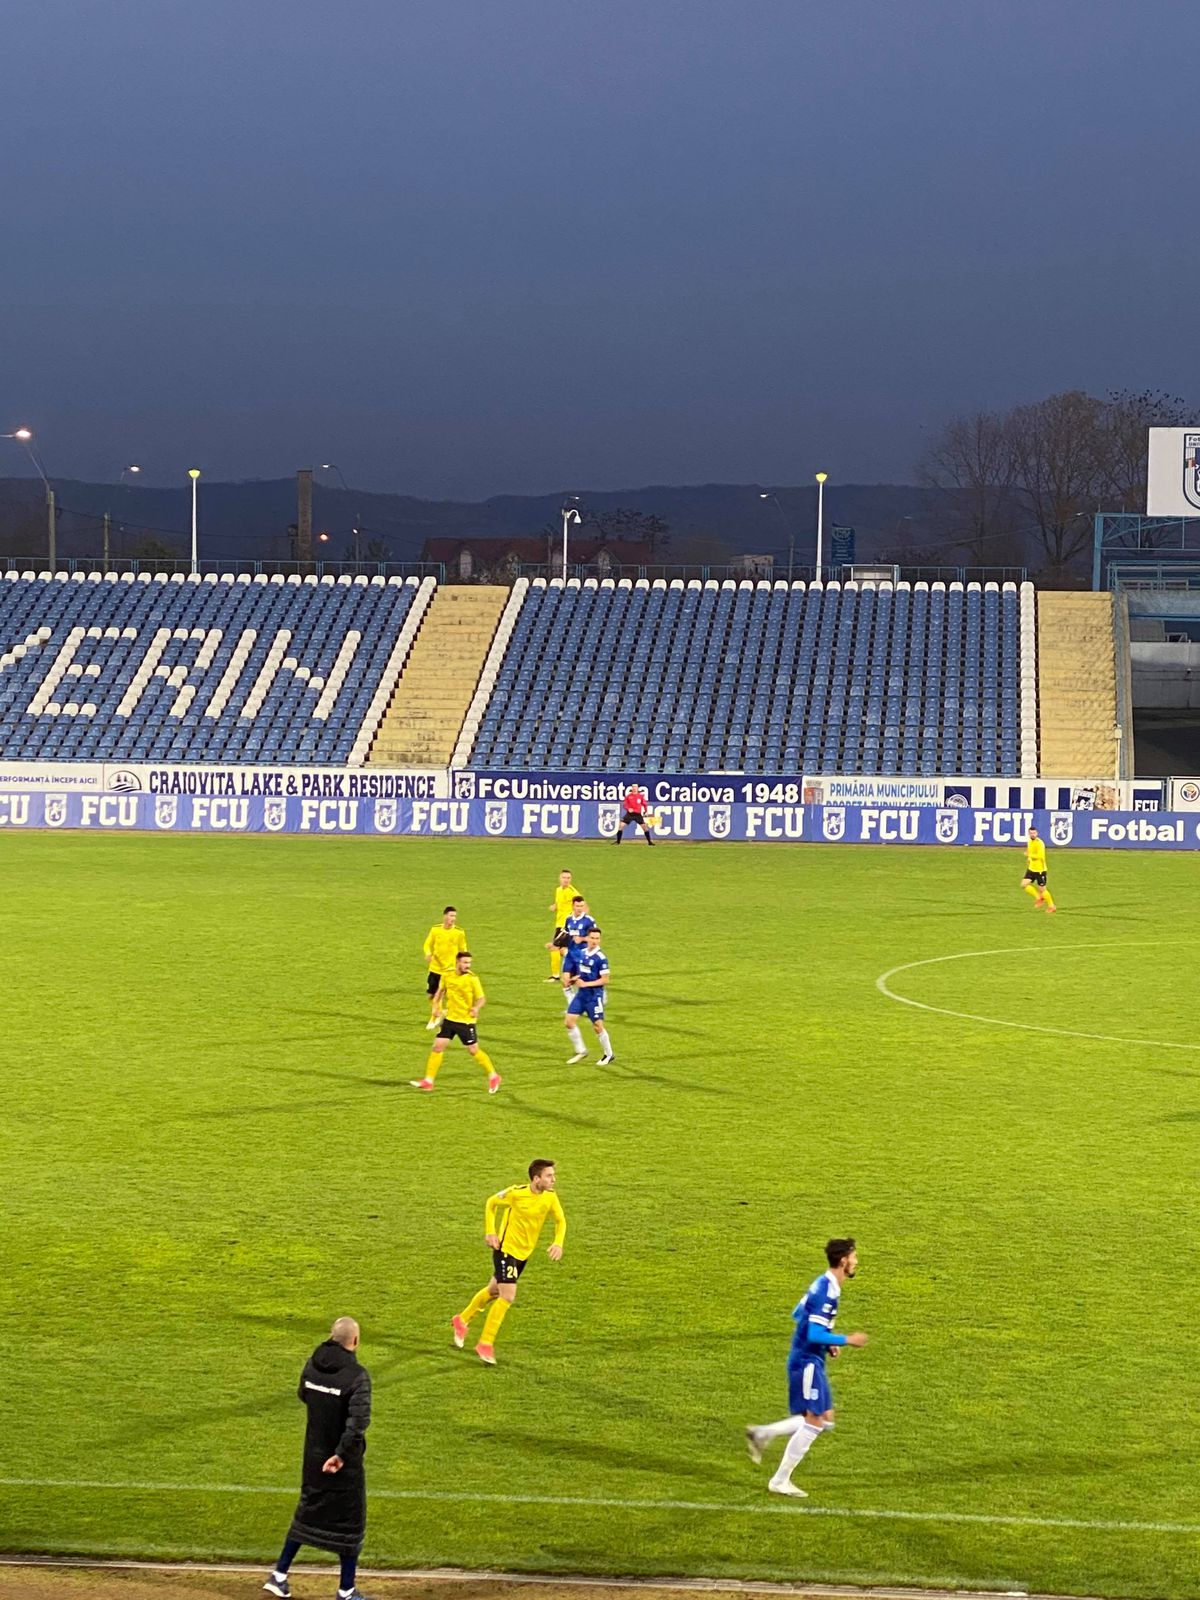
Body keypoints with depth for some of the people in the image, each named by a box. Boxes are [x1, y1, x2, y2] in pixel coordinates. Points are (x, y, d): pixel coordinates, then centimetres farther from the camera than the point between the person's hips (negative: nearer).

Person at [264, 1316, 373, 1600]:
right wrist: (342, 1454, -28)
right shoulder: (357, 1375, -22)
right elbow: (359, 1421, -31)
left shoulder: (312, 1365, -2)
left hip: (313, 1456, 6)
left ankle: (279, 1576, 24)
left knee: (307, 1512, 22)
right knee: (349, 1521, 8)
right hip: (343, 1462, -6)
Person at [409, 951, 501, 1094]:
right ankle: (428, 1082, 6)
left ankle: (493, 1076, 21)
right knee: (437, 1047, 0)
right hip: (449, 1018, 4)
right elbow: (441, 990, 17)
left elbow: (482, 998, -12)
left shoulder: (472, 979, -14)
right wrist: (436, 1005, 4)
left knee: (474, 1050, 1)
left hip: (466, 1021, -4)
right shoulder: (448, 976, -2)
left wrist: (476, 1008, -32)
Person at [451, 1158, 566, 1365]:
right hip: (506, 1249, -7)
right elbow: (491, 1204, -6)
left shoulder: (550, 1197, -8)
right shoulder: (516, 1193, -23)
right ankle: (485, 1344, -2)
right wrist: (490, 1232, -13)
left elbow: (560, 1220, 6)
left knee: (494, 1291, 21)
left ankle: (462, 1320, 44)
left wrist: (558, 1243, -11)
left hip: (524, 1253, 7)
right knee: (508, 1296, -14)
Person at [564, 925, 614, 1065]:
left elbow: (605, 980, -15)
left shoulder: (601, 957, -15)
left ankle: (609, 1054, 17)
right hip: (580, 994, 6)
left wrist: (586, 984, -19)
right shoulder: (580, 953, 5)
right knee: (569, 1021, -1)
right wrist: (574, 979, -1)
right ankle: (581, 1051, 14)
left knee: (598, 1026, -2)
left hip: (594, 995, -6)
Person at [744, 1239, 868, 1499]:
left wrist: (827, 1344, 15)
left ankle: (761, 1434, 13)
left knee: (825, 1418, 11)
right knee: (814, 1421, -6)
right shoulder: (827, 1292, -21)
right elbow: (815, 1335, -25)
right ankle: (780, 1481, 1)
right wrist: (847, 1340, -15)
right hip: (807, 1363, -10)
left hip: (811, 1361, 10)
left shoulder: (823, 1285, 11)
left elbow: (798, 1315, 22)